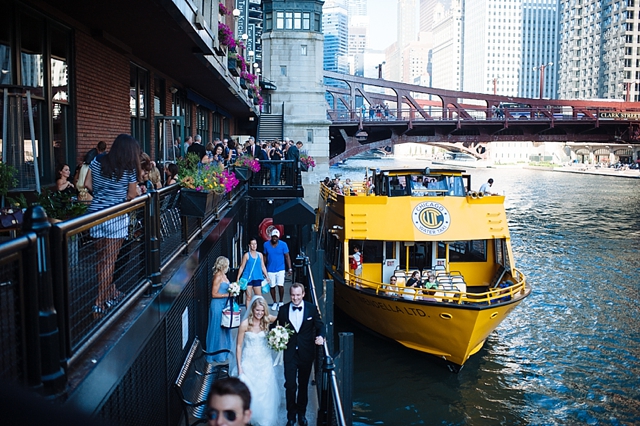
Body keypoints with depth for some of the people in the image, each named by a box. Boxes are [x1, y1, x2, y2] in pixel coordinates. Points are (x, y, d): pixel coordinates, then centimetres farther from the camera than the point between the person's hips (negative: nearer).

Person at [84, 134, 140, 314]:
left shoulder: (97, 162, 7)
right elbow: (131, 196, -4)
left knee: (102, 257, 15)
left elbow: (87, 184, 8)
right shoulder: (130, 169, -6)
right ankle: (100, 303, 5)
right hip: (116, 217, -5)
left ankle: (111, 293, 29)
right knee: (109, 261, 1)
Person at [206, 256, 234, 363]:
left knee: (224, 329, 16)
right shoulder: (218, 277, -17)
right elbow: (214, 294, -18)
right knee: (217, 329, 2)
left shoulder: (223, 275, 10)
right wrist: (228, 295, -19)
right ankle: (217, 355, 12)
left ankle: (223, 351, 29)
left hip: (224, 305, 9)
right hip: (217, 306, -9)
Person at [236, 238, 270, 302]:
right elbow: (242, 267, -1)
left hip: (257, 278, 3)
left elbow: (263, 267, 12)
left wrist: (267, 277, 8)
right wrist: (238, 278, -4)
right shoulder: (246, 255, -3)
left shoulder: (260, 255, 7)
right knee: (248, 297, 1)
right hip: (248, 278, -3)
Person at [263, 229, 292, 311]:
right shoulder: (266, 244, -4)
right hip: (270, 270, 2)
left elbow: (287, 257, -4)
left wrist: (289, 268, -9)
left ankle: (281, 302, 13)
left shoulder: (283, 244, -8)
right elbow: (265, 256, 7)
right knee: (272, 286, 6)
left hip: (280, 269, -2)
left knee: (280, 285, -10)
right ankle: (275, 302, 25)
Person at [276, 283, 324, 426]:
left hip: (306, 353, 0)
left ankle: (302, 413, 34)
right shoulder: (283, 309, -2)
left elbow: (319, 326, -1)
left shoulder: (311, 309, -4)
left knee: (303, 385, 15)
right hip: (290, 353, 0)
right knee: (290, 385, 0)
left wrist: (320, 336, -21)